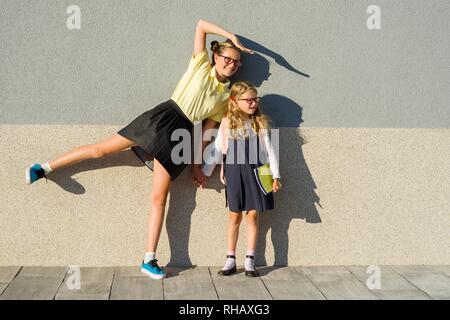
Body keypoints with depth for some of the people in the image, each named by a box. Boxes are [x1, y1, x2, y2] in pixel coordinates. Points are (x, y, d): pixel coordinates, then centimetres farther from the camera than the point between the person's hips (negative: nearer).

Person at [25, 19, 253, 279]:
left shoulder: (226, 96, 13)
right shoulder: (201, 65, 7)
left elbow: (206, 131, 14)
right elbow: (201, 24, 4)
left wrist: (197, 164, 10)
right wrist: (232, 37, 5)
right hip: (162, 117, -2)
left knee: (159, 198, -3)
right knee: (102, 149, -4)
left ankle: (149, 260, -2)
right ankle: (46, 168, 14)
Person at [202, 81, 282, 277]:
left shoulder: (260, 123, 3)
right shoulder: (227, 123, 1)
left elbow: (269, 150, 3)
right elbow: (217, 150, 7)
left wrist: (275, 176, -3)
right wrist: (204, 172, 8)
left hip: (256, 172, 1)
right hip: (234, 172, 0)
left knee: (253, 215, 3)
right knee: (234, 216, 5)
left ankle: (250, 260, 11)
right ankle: (230, 260, 14)